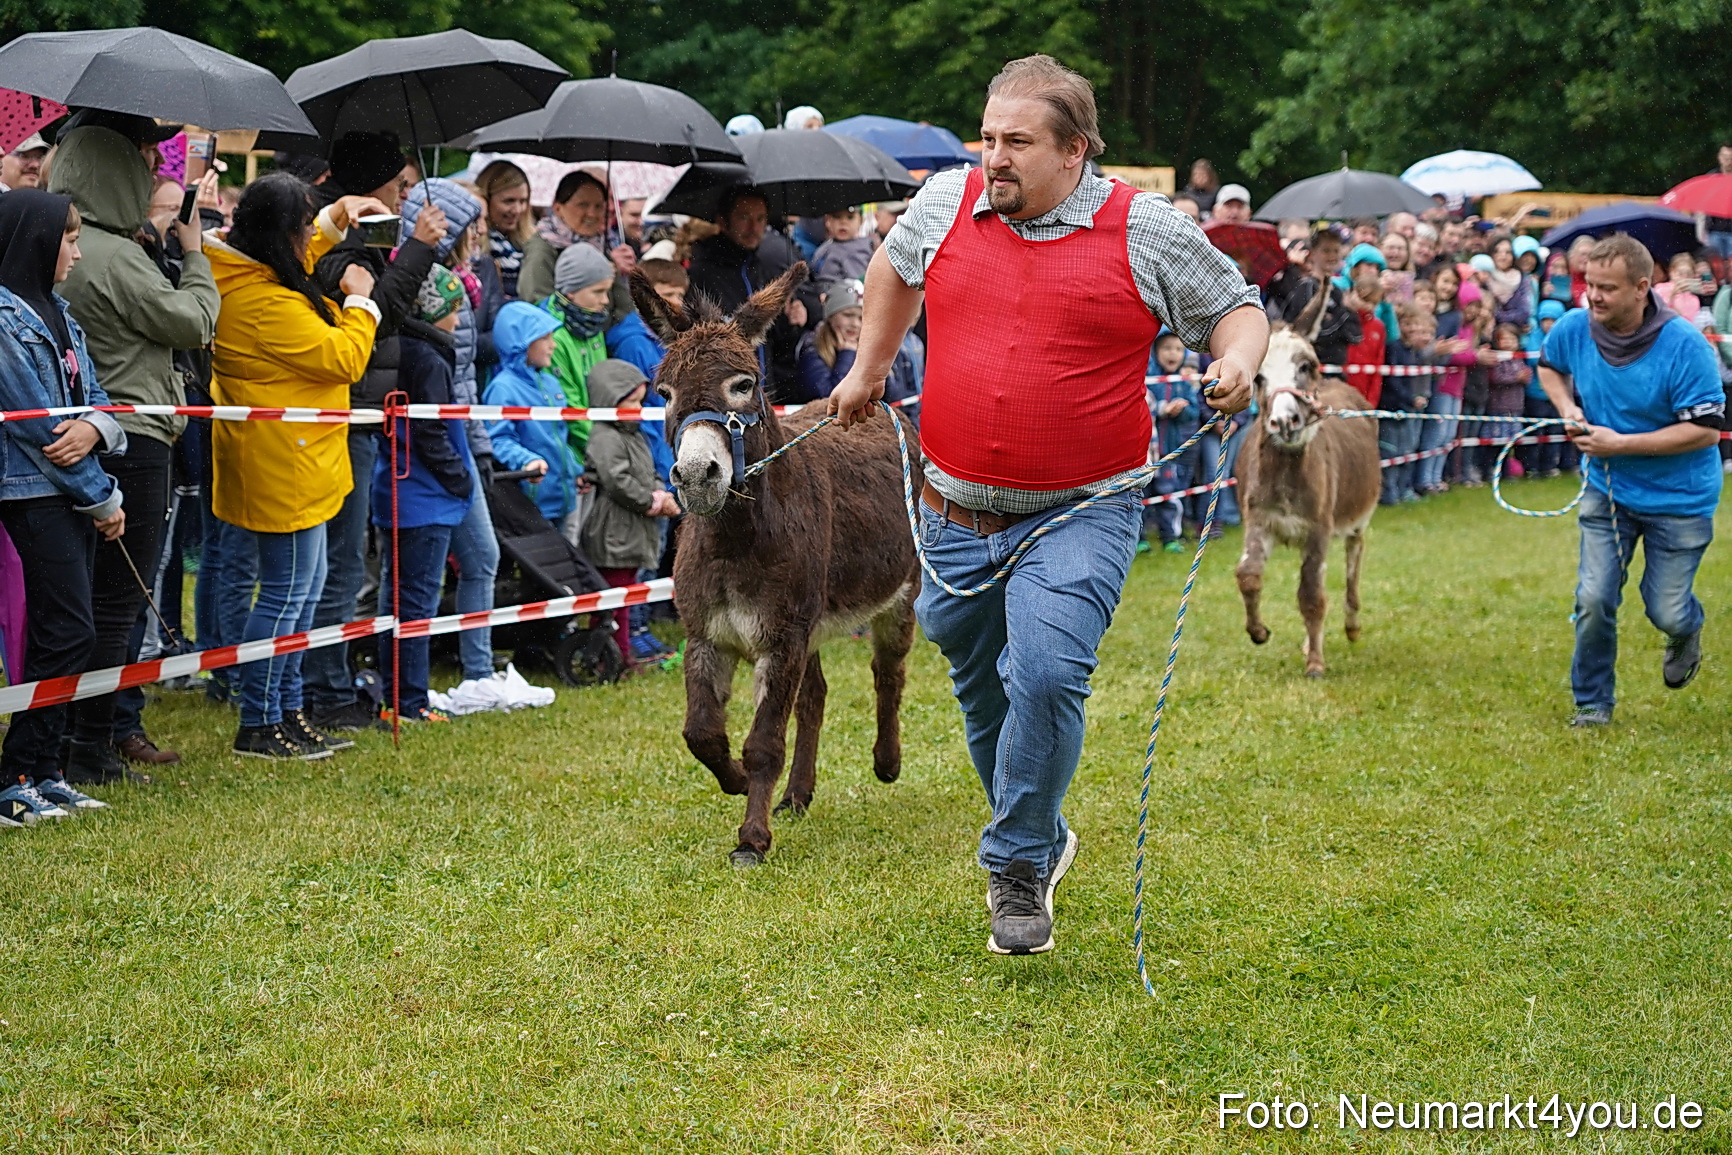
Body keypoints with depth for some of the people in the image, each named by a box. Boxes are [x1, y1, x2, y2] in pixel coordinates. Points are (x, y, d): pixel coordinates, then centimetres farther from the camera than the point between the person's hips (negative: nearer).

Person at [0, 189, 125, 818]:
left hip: (75, 494, 9)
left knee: (60, 635, 9)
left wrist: (95, 427, -13)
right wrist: (103, 499, -9)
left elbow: (92, 394, 13)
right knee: (69, 632, -10)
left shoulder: (53, 311, 15)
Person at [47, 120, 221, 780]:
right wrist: (195, 257, 6)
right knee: (118, 601, -2)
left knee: (94, 597, 15)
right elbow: (194, 323, -10)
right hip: (131, 443, -9)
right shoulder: (114, 257, -18)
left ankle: (90, 740, 21)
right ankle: (89, 751, 0)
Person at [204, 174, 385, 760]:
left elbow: (291, 261, 31)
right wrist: (359, 301, -4)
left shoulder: (239, 274, 6)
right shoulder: (269, 304, -25)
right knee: (287, 591, -4)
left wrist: (333, 222, 22)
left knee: (303, 587, 18)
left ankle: (286, 711, 25)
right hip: (285, 467, -11)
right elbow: (345, 359, -19)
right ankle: (259, 726, 4)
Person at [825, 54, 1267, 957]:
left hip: (1078, 513, -4)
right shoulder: (946, 202, 4)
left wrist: (1237, 359, -15)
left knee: (1047, 677, -21)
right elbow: (894, 266, 26)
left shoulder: (1147, 230, -5)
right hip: (957, 511, 4)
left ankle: (1017, 865, -2)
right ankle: (1042, 837, 37)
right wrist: (868, 369, 28)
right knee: (982, 691, 14)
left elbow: (1236, 306, 6)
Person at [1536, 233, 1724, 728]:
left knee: (1666, 612, 4)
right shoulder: (1574, 327, -10)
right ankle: (1592, 703, 16)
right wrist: (1569, 409, -7)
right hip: (1607, 489, 3)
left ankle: (1686, 631, 43)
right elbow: (1548, 366, 14)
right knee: (1594, 599, -4)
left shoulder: (1685, 345, -24)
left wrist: (1621, 443, -25)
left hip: (1679, 499, -3)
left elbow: (1706, 429, -23)